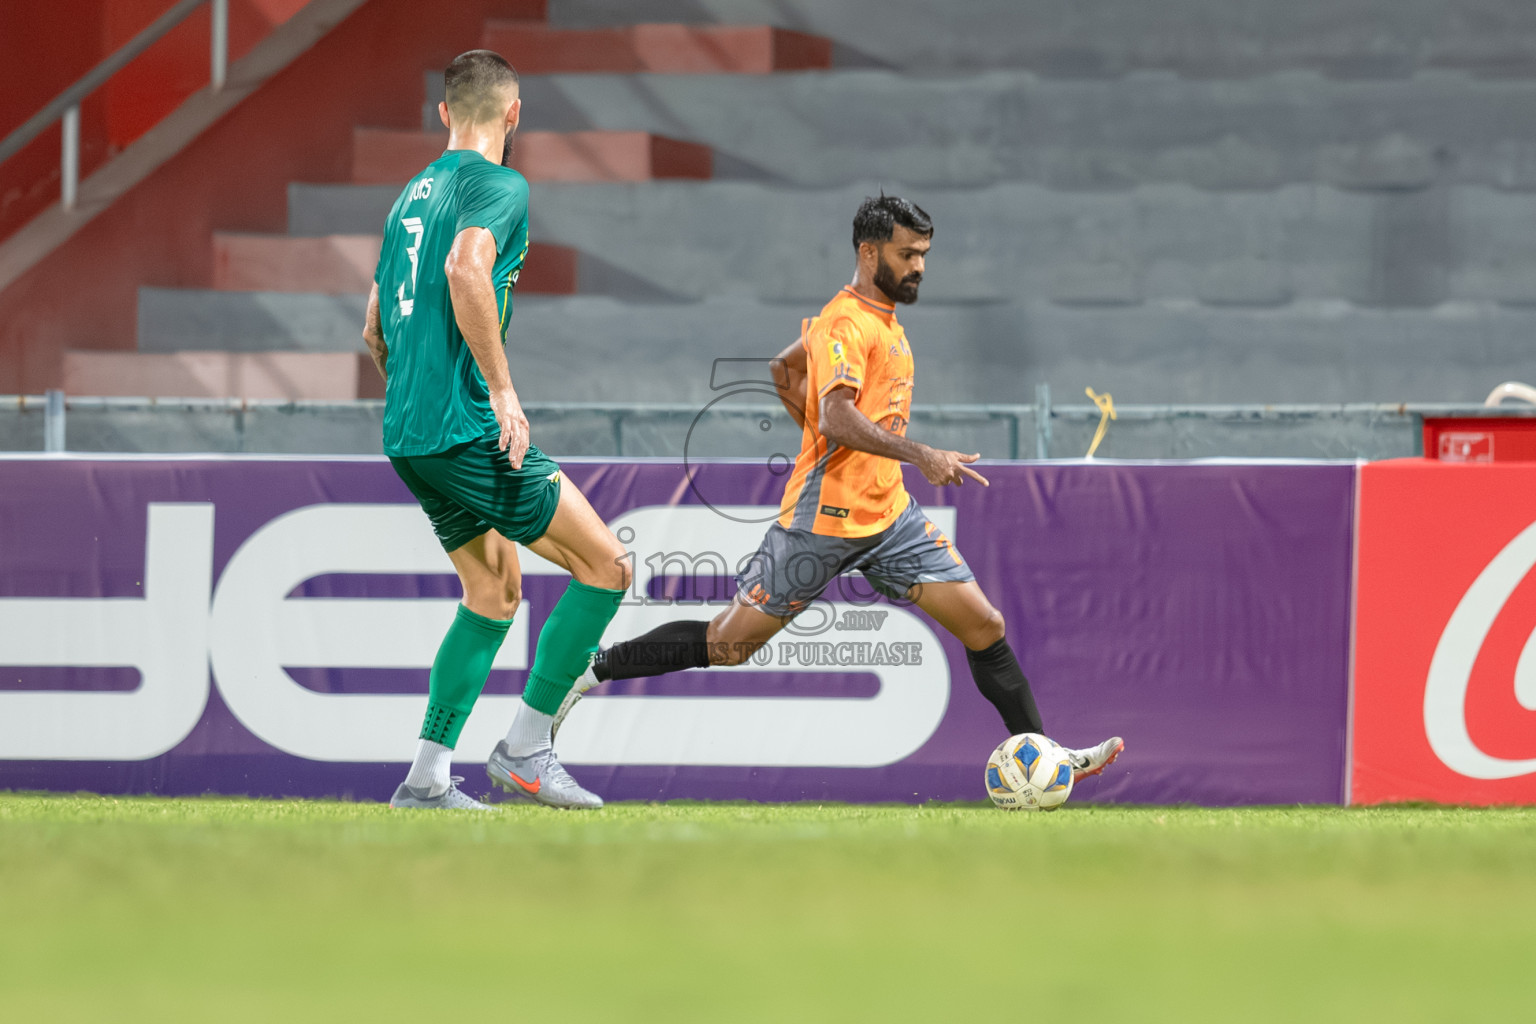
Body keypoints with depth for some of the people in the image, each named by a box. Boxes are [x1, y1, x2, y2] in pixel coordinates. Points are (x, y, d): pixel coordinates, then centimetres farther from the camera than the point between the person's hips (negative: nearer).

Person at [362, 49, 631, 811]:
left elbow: (375, 331, 25)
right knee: (605, 566, -4)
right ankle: (526, 748, -3)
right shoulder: (496, 185, -7)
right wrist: (501, 388, -25)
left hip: (406, 433, 9)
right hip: (466, 427, -9)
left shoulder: (414, 194, 20)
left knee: (494, 590, 19)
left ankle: (427, 775, 12)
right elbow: (465, 269, -27)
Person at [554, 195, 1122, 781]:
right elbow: (837, 417, -28)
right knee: (728, 644, -2)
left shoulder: (881, 316, 15)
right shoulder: (847, 322, -14)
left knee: (985, 627, 0)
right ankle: (592, 672, 12)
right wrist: (921, 456, -34)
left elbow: (783, 369, 27)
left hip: (887, 513, 9)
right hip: (825, 516, -9)